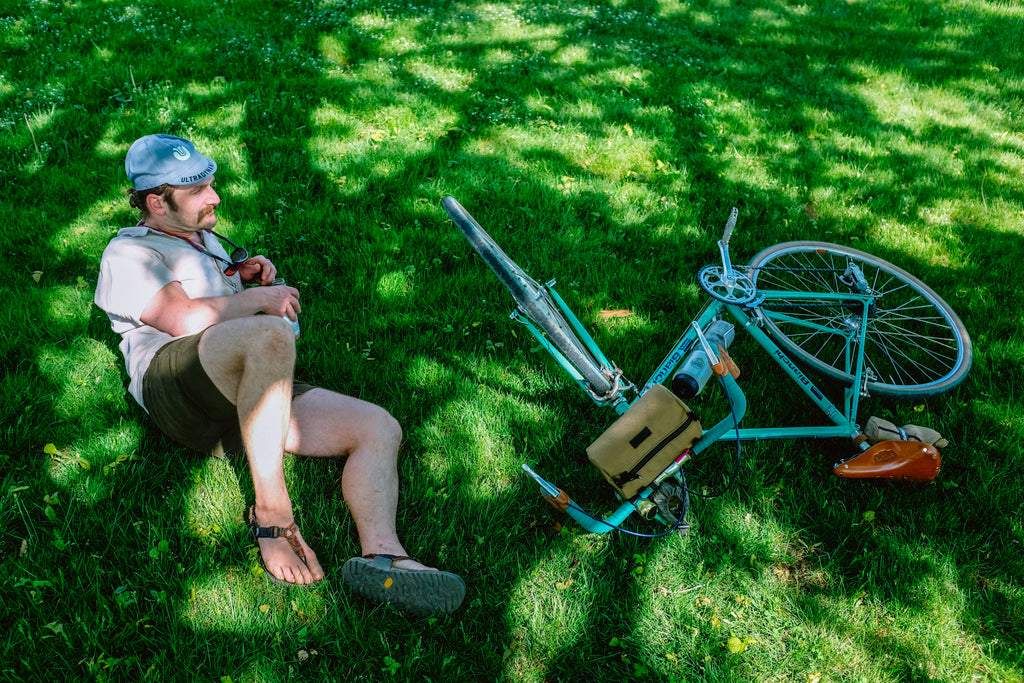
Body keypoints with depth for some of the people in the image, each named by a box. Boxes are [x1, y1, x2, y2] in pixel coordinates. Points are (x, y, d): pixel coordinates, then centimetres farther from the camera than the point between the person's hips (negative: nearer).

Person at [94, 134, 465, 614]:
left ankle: (380, 556, -35)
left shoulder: (205, 238, 31)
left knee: (380, 427, -12)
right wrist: (260, 299, -3)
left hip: (246, 393, 8)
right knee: (270, 333, -41)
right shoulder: (129, 251, 4)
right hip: (174, 385, -8)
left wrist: (247, 276, 19)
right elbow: (185, 320, -13)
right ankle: (271, 512, -32)